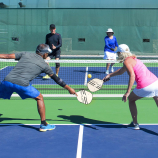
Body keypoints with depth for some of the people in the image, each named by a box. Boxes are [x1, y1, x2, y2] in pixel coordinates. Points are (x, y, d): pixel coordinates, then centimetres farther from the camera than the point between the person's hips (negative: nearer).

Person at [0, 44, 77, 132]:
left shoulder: (25, 54, 20)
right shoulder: (44, 65, 14)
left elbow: (7, 56, 16)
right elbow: (56, 79, 19)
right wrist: (69, 89, 28)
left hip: (7, 81, 3)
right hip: (22, 84, -3)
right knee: (39, 98, 19)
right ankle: (44, 125, 21)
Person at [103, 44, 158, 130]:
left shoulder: (126, 61, -3)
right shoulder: (133, 59, 26)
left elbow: (132, 75, -18)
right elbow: (121, 71, 41)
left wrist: (127, 92, -19)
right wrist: (109, 75, 40)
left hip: (145, 87, -7)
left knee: (131, 99, 18)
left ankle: (135, 124, 25)